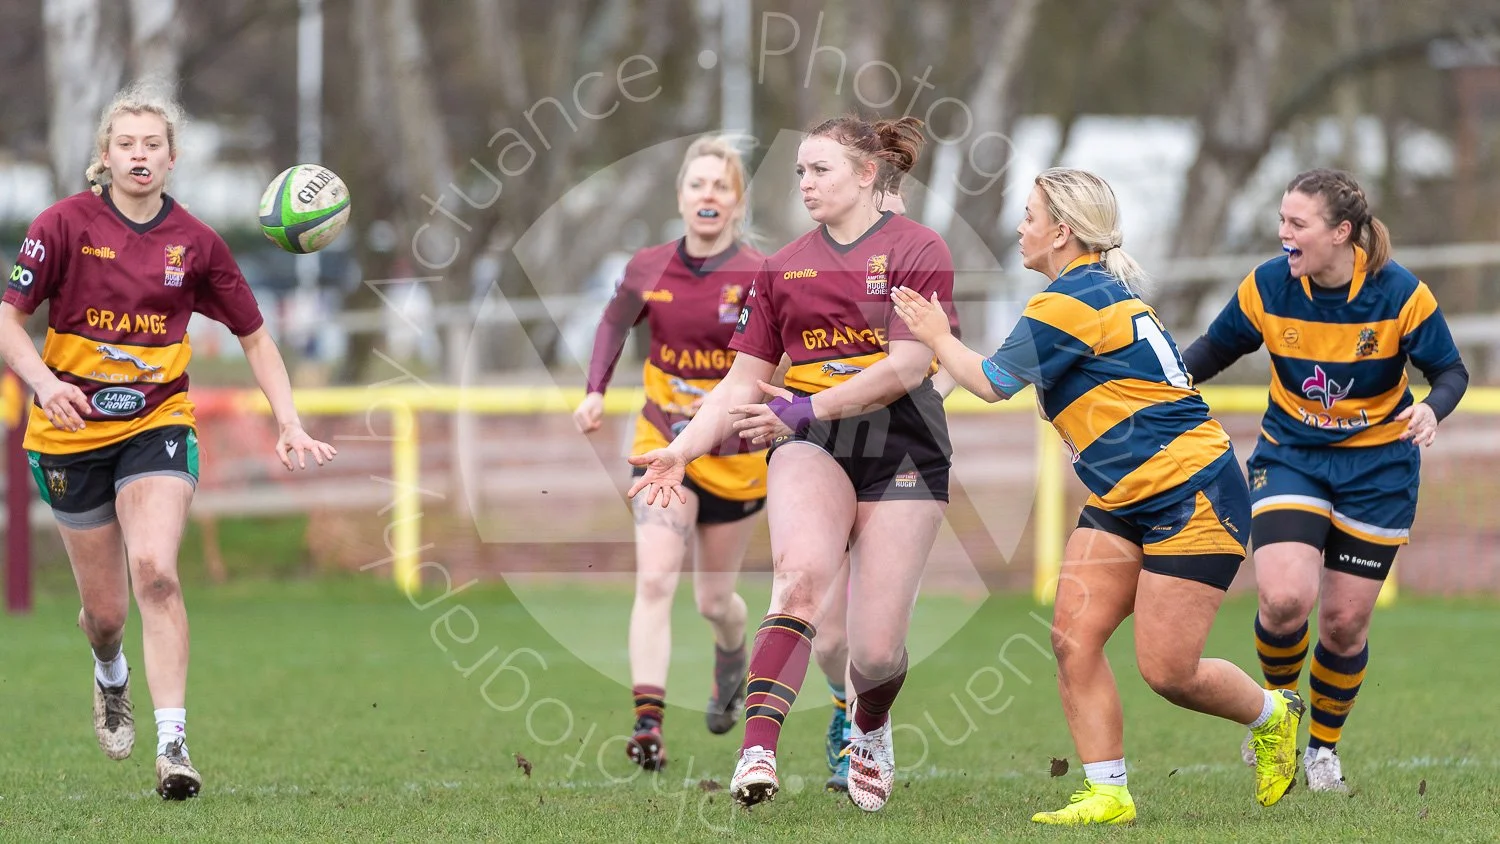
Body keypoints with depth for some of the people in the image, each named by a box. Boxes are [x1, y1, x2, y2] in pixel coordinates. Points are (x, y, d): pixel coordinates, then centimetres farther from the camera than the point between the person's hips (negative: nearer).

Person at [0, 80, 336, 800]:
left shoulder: (195, 244, -1)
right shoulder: (65, 225, -7)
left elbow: (254, 336, 8)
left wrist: (290, 425, -3)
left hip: (157, 424, 0)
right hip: (72, 433, 0)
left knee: (155, 570, -25)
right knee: (105, 610, 7)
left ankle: (172, 742, -26)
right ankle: (110, 678, 45)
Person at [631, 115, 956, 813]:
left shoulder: (917, 250, -1)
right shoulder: (784, 268, 15)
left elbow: (906, 366, -13)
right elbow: (744, 380, 15)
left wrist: (809, 407, -19)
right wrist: (681, 452, 2)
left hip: (901, 449, -3)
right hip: (809, 442, 3)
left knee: (876, 652, -5)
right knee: (802, 572, -31)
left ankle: (870, 730, 32)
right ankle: (758, 750, -39)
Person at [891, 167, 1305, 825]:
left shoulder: (1071, 300, -17)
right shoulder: (1103, 289, 13)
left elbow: (992, 382, -8)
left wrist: (937, 336, 10)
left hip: (1193, 496, -10)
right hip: (1124, 502, 10)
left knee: (1167, 671, -9)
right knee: (1072, 638, -4)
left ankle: (1274, 716, 18)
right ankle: (1107, 793, -1)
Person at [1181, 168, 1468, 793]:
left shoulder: (1400, 294, -17)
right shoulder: (1267, 288, -12)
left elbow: (1451, 371, -6)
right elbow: (1214, 350, 5)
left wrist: (1431, 410, -27)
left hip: (1377, 466, -1)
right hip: (1291, 456, 1)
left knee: (1345, 619, 3)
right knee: (1285, 597, -21)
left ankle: (1323, 746, 29)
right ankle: (1277, 701, 12)